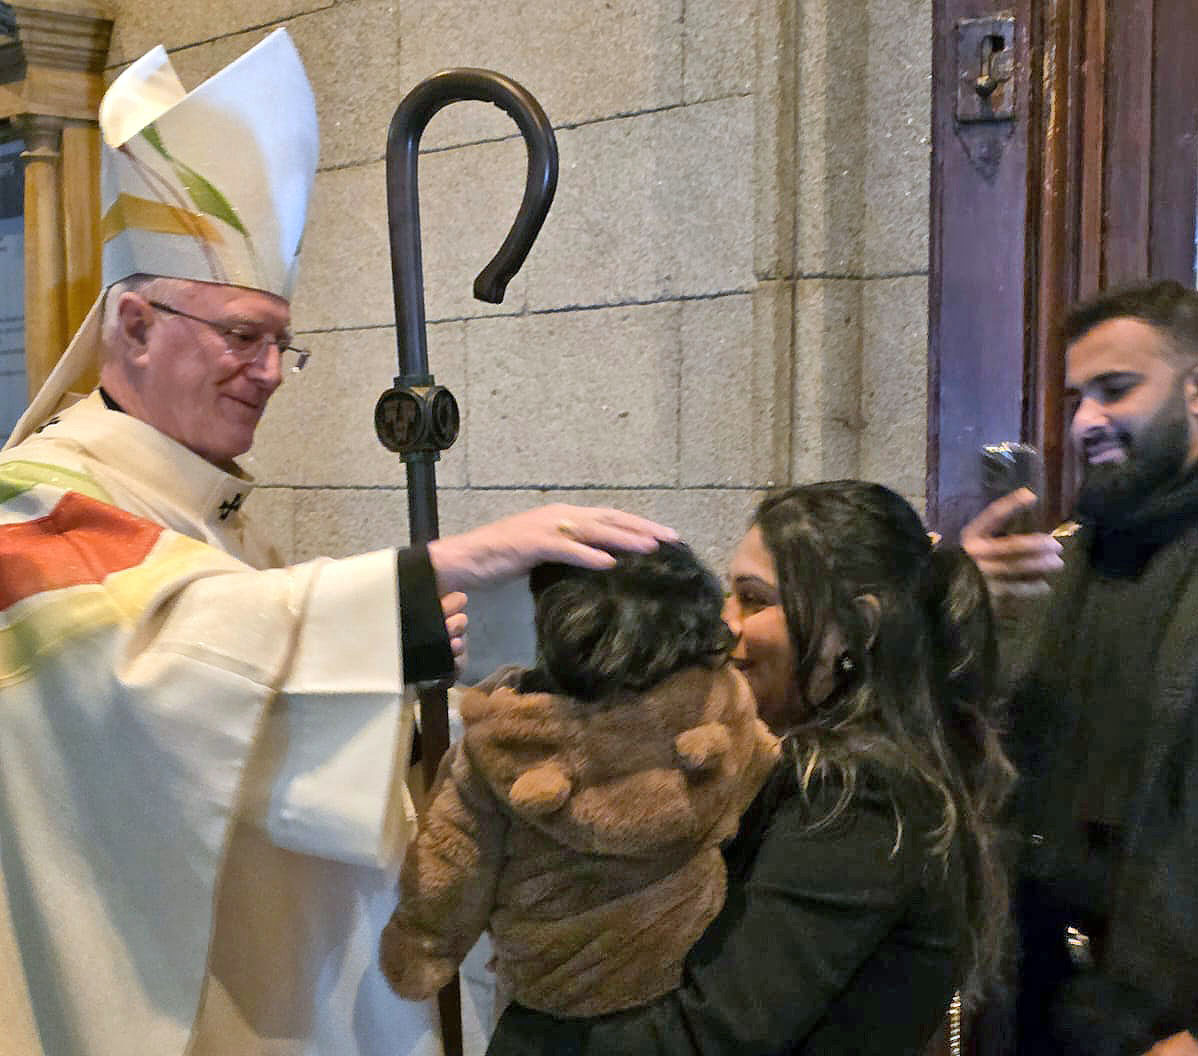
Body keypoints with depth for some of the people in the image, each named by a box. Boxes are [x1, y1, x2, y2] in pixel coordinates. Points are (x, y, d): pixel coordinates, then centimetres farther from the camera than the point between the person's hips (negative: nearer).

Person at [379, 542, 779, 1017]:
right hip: (689, 959, 1)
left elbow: (450, 874, -12)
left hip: (545, 986, -1)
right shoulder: (722, 705, -22)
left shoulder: (502, 742, -24)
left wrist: (417, 960, 5)